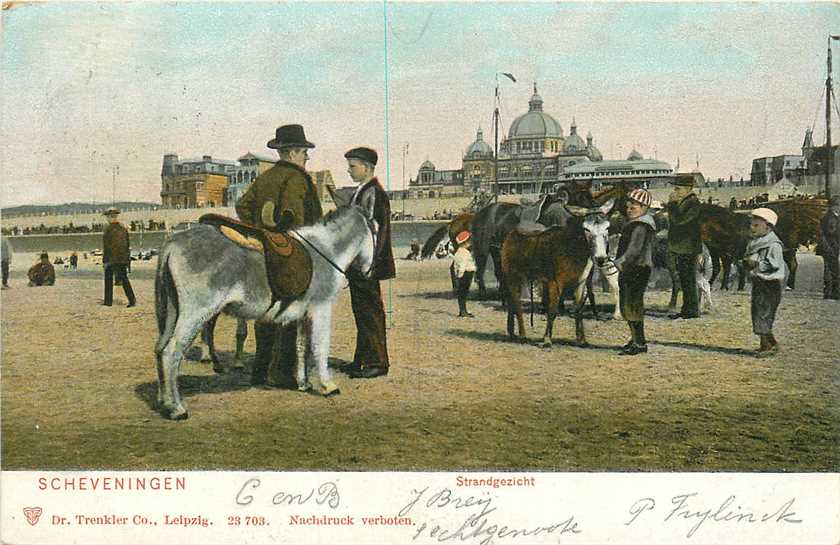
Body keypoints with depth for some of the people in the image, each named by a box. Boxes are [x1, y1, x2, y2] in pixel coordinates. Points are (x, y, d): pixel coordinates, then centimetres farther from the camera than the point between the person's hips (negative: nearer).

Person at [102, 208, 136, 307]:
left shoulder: (108, 229, -11)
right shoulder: (123, 228, 6)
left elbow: (106, 247, -12)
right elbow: (127, 244, 10)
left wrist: (104, 260, -8)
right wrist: (128, 259, 17)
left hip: (111, 259, -5)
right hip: (123, 258, 5)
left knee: (108, 280, 8)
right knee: (124, 279, 6)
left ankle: (108, 301, 13)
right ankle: (132, 300, -4)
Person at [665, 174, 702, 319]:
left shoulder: (693, 202, -15)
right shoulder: (681, 201, 15)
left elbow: (679, 219, -25)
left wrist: (672, 203, -16)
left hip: (688, 249, -10)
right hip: (677, 248, 10)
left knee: (689, 280, -4)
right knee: (684, 280, 14)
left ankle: (693, 310, 2)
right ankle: (687, 309, 21)